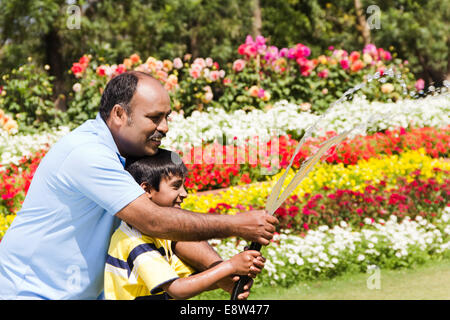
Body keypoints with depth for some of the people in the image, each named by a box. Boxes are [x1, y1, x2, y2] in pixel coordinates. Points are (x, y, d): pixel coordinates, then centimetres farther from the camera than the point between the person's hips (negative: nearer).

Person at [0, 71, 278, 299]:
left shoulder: (127, 154, 6)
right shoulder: (86, 153, -23)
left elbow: (174, 225, 2)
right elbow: (153, 220, -27)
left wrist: (221, 270, -13)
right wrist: (235, 226, -22)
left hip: (85, 292, 8)